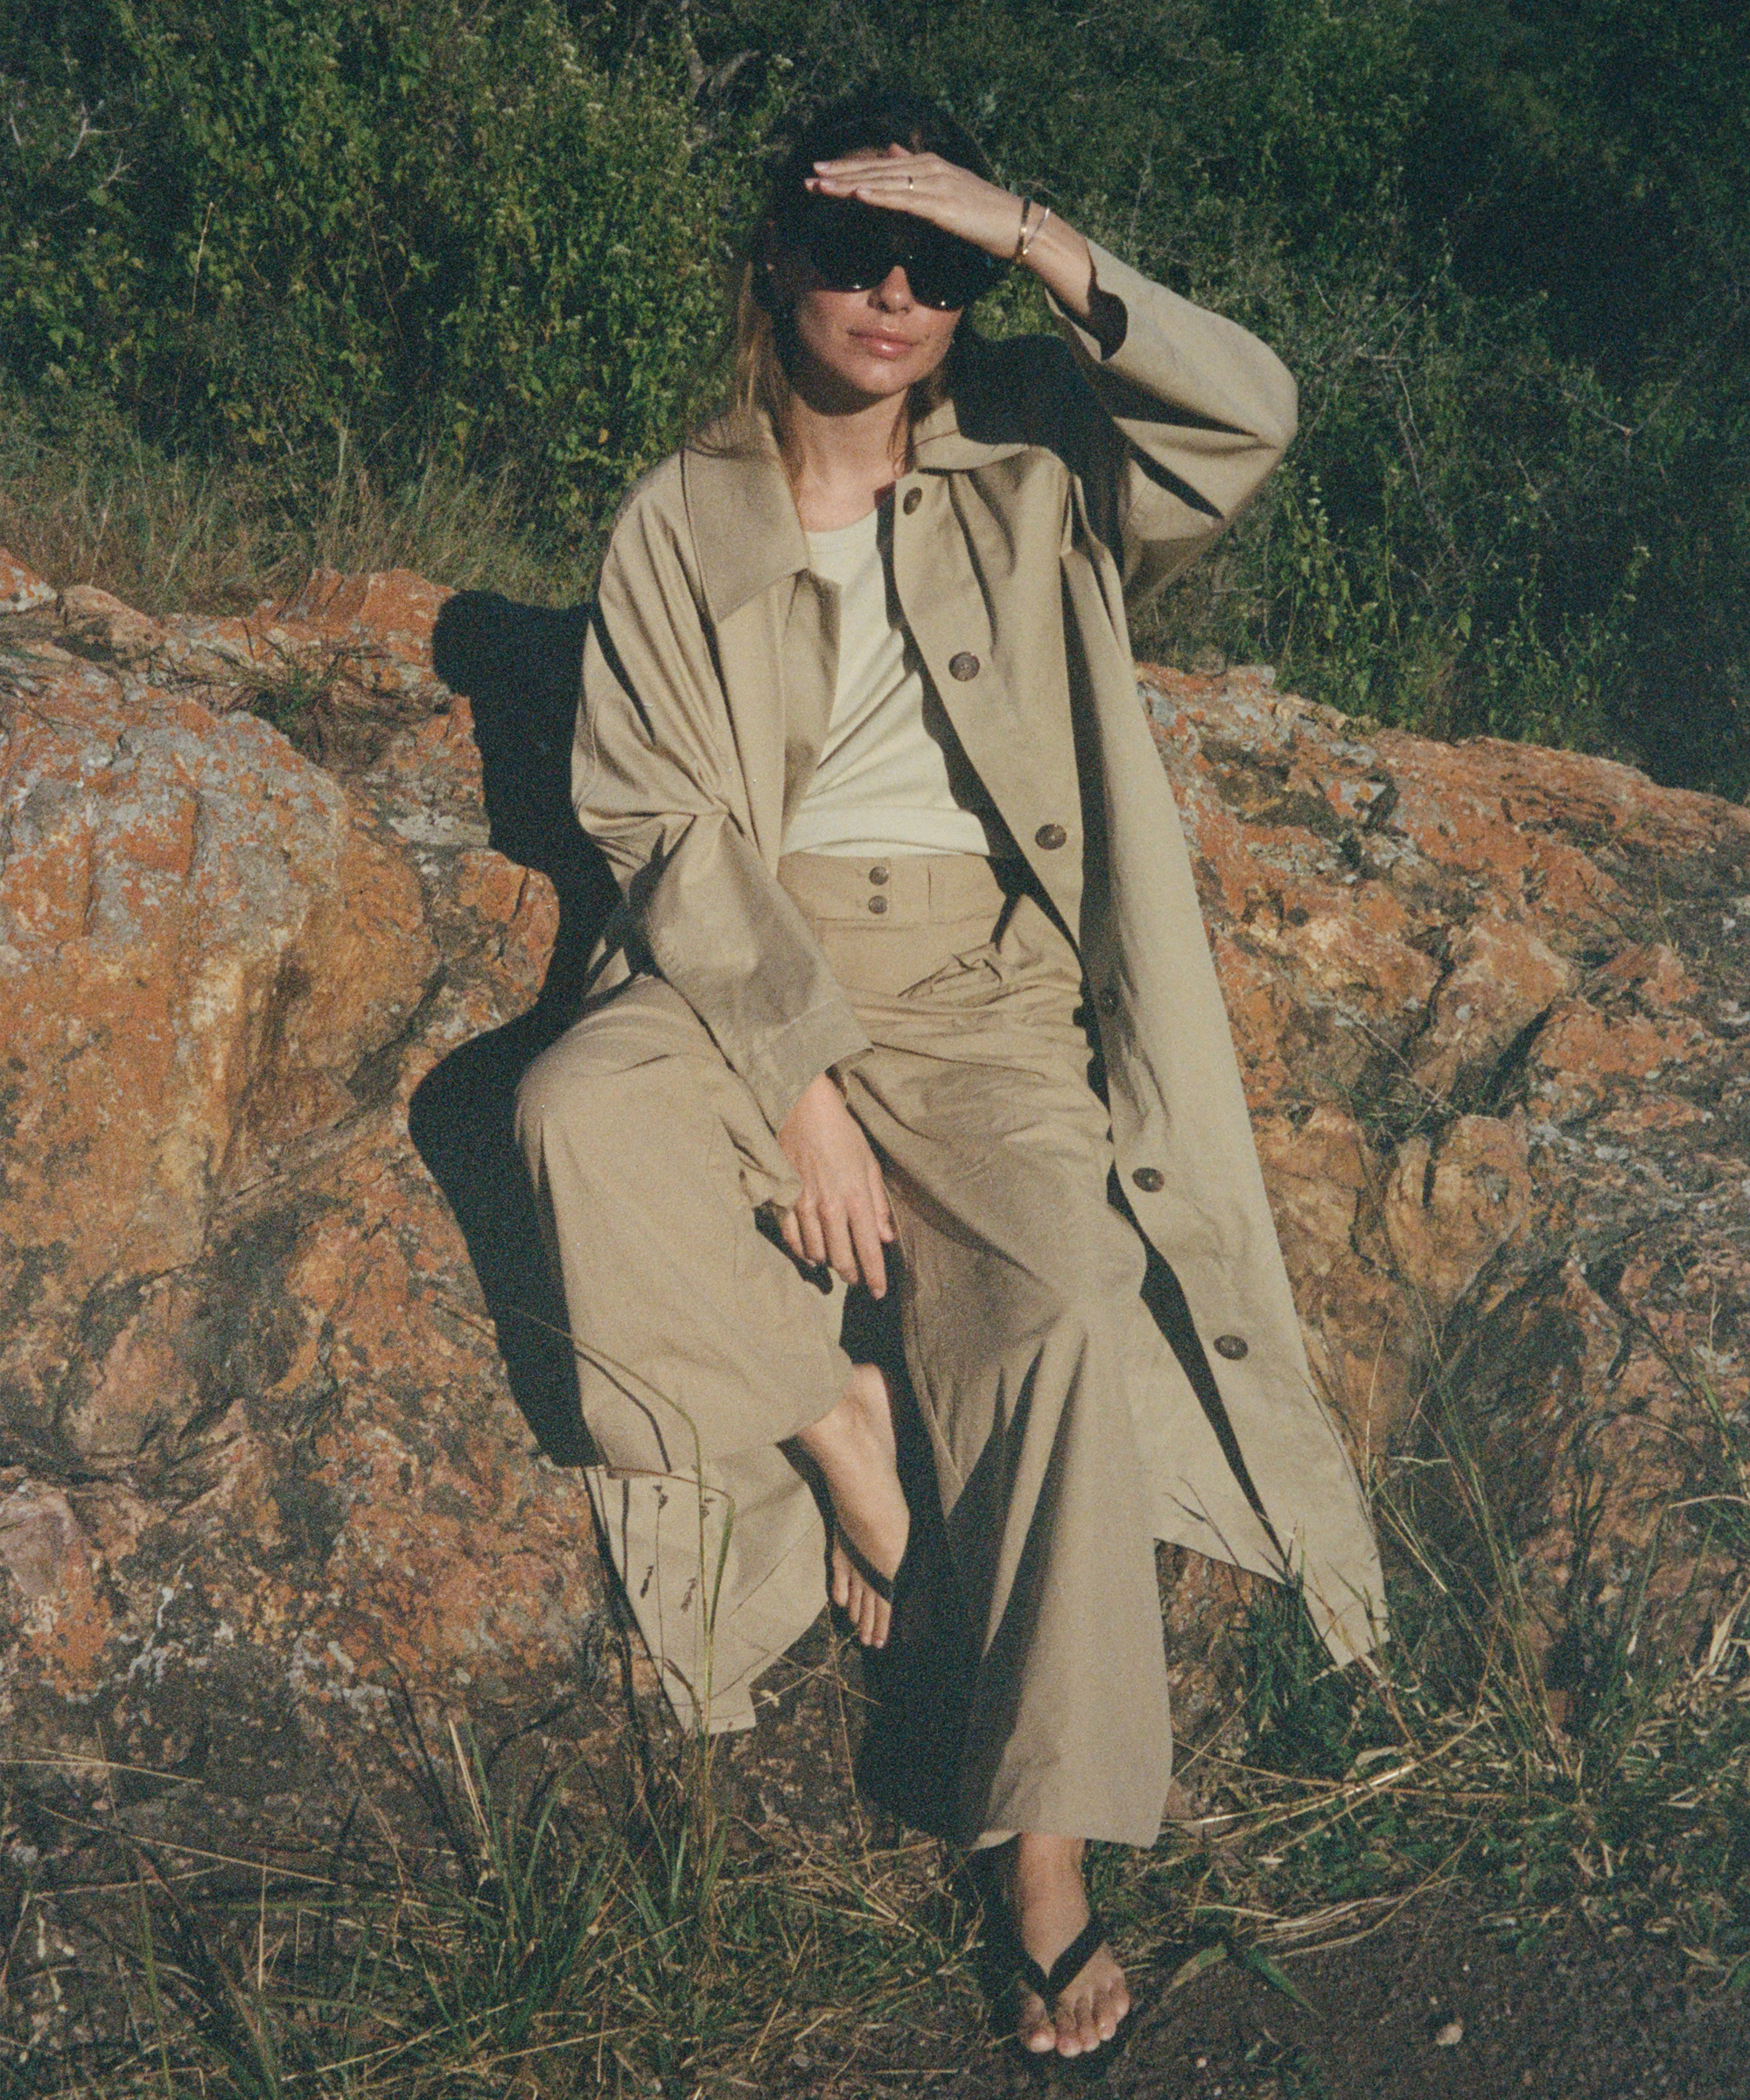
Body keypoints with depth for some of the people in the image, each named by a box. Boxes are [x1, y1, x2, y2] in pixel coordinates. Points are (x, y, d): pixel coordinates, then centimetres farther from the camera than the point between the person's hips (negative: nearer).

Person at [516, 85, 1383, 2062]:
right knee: (579, 1105, -32)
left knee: (1061, 1320, -23)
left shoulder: (1029, 465, 6)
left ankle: (1048, 1861, -21)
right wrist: (797, 1079, -15)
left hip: (979, 975, 0)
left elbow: (1250, 413, -11)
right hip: (749, 960, 1)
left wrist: (1033, 236, -16)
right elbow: (659, 819, -4)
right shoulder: (681, 520, 4)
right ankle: (824, 1412, -10)